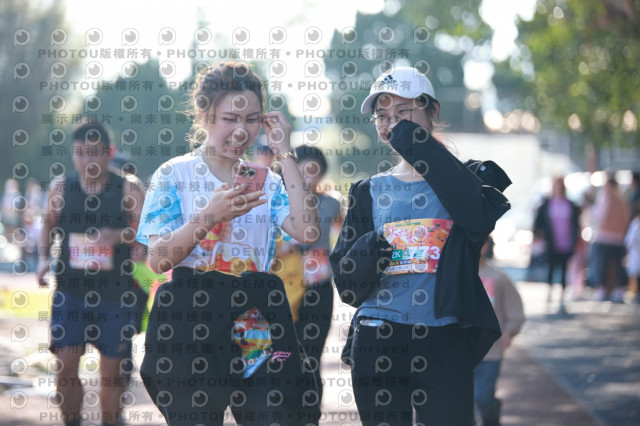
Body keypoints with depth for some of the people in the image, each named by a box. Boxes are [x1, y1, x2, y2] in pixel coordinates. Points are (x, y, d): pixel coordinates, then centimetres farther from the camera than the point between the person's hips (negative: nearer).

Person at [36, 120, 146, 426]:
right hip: (70, 290, 1)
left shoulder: (128, 188, -5)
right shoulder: (61, 188, 3)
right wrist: (43, 258, 1)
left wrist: (121, 235, -27)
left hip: (114, 294, -1)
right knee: (66, 366, -6)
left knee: (111, 370, 5)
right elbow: (49, 226, 17)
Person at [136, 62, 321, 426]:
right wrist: (210, 216, -19)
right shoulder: (176, 174, 3)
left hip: (256, 325, 3)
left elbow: (308, 232, -5)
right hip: (191, 321, -3)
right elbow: (158, 259, -6)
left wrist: (285, 154, -2)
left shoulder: (267, 181, 14)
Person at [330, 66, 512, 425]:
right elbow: (348, 287, 9)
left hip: (444, 343, -2)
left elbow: (482, 217, -19)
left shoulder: (469, 178, 8)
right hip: (377, 342, 3)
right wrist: (366, 253, -14)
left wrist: (421, 147, -15)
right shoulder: (369, 192, 15)